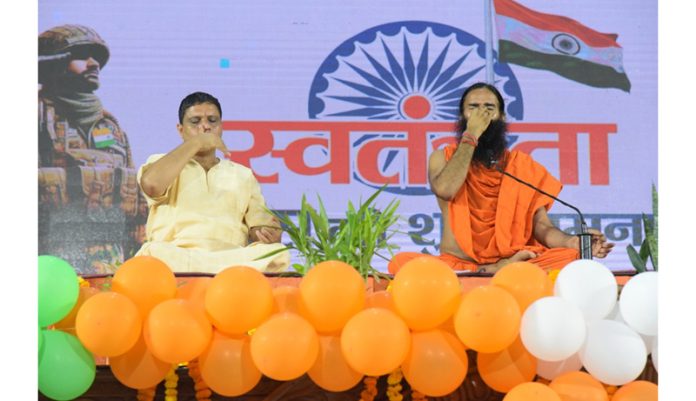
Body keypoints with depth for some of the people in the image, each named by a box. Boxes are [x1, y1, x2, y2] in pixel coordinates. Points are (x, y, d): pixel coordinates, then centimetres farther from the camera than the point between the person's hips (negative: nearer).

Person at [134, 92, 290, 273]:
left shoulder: (243, 175, 26)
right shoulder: (162, 164, 18)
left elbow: (259, 226, 15)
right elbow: (151, 185, -8)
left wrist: (269, 234, -11)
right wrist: (195, 142, -1)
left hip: (231, 257, 2)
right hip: (173, 257, -1)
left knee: (278, 254, -30)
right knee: (154, 254, -38)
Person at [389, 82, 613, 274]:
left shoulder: (523, 166, 13)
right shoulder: (443, 158, 10)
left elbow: (541, 226, 7)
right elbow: (445, 189, -15)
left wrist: (572, 241, -15)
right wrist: (471, 136, -6)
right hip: (457, 266, 0)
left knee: (569, 256, -25)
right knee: (402, 263, -32)